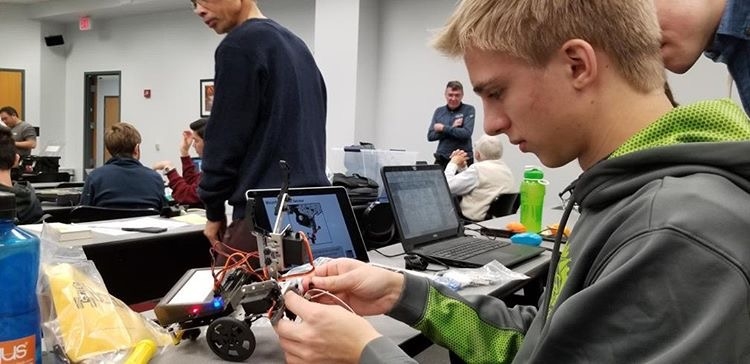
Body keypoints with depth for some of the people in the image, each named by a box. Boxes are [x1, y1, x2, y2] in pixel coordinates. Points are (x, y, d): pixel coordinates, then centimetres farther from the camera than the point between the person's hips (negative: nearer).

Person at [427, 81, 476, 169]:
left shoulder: (469, 110, 1)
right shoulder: (439, 111, 10)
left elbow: (466, 133, -12)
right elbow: (430, 136, 2)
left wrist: (443, 128, -9)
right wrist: (452, 128, -9)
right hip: (442, 159, 2)